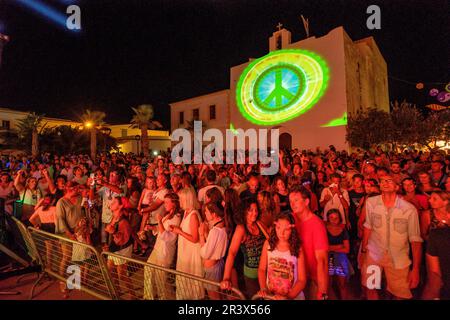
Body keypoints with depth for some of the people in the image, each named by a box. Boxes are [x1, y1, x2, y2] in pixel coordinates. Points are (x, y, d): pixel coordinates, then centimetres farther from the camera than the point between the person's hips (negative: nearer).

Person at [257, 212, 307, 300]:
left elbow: (302, 280, -6)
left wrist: (287, 296, -16)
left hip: (294, 296, -1)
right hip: (269, 295, 2)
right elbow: (261, 269, 3)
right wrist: (263, 289, -8)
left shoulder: (297, 248, -10)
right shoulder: (268, 244, -4)